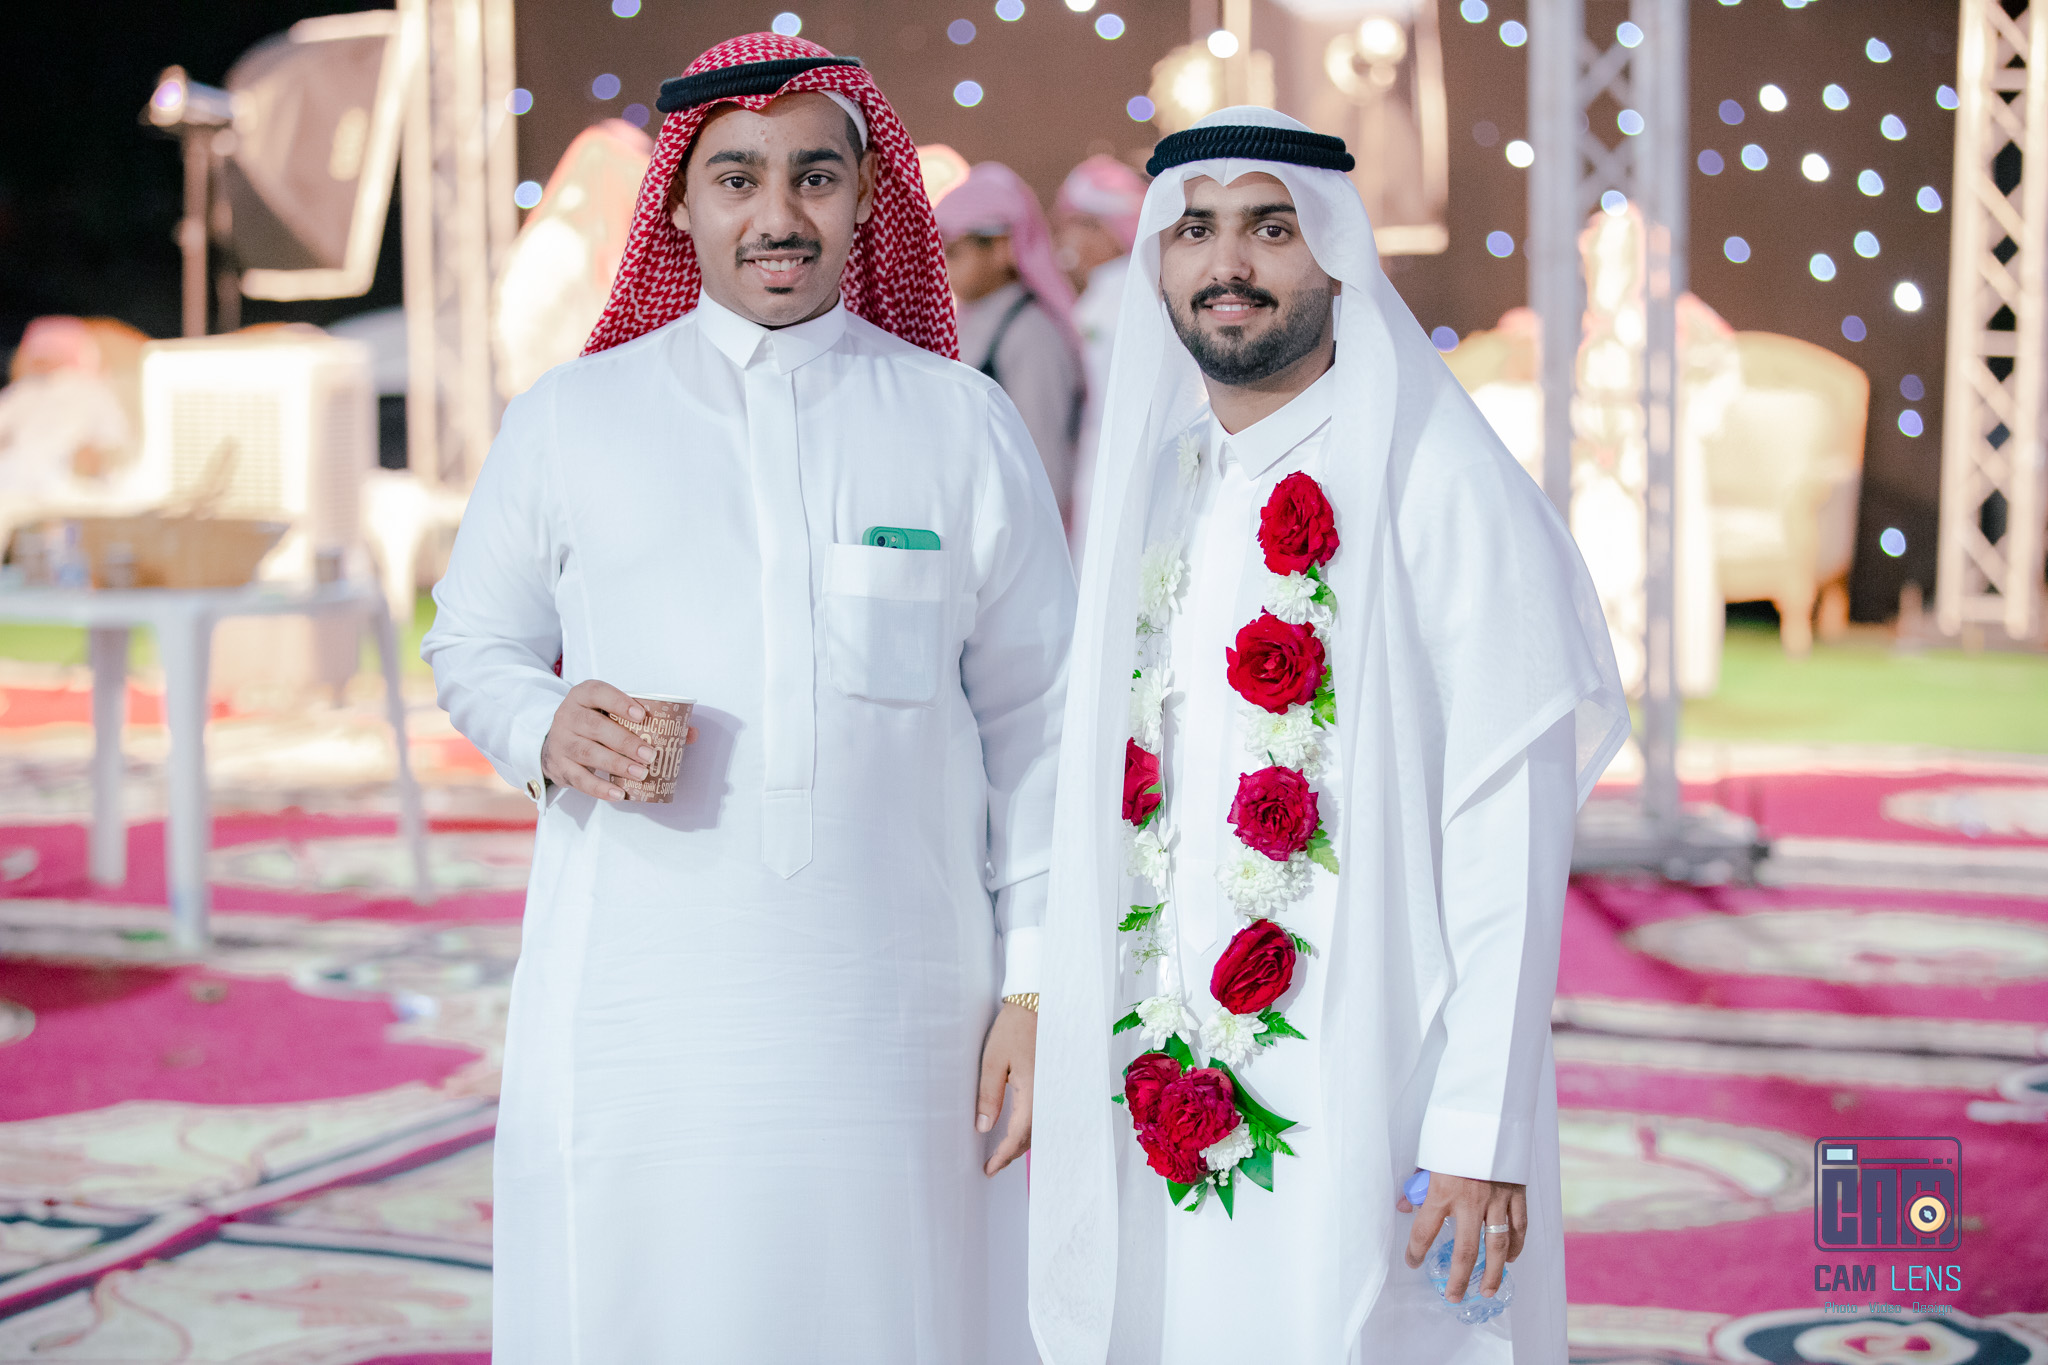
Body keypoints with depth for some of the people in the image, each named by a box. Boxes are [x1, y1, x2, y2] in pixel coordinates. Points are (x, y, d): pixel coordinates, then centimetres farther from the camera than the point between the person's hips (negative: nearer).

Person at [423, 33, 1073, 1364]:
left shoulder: (965, 425, 8)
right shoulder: (570, 418, 8)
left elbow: (1035, 722, 8)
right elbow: (472, 645, 17)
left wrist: (1037, 987, 2)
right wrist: (546, 729, -7)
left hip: (895, 1004, 0)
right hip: (638, 1005, 0)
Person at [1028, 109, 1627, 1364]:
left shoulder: (1441, 488, -10)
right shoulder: (1151, 491, 10)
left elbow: (1507, 834, -13)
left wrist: (1483, 1132, -17)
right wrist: (1074, 1076, 11)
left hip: (1362, 1112, -6)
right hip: (1159, 1113, 6)